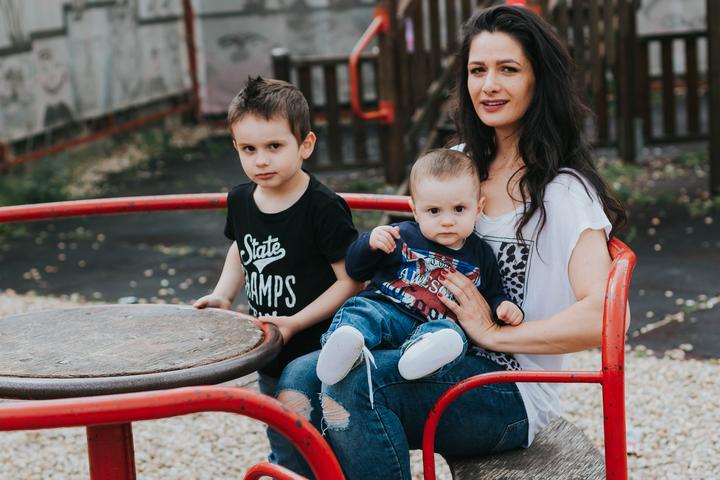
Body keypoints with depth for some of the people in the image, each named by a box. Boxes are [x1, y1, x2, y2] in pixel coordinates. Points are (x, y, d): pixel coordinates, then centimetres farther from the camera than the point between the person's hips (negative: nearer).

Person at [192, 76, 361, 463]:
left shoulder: (323, 207, -19)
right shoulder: (241, 200, 1)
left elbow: (351, 281, -18)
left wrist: (295, 323, -23)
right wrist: (222, 295, 6)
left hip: (318, 360, -7)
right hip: (270, 362, 7)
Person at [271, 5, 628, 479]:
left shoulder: (565, 190, -9)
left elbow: (598, 318, -22)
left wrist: (494, 333, -16)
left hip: (510, 394, -6)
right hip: (434, 362, 7)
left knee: (356, 384, -30)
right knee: (300, 378, -20)